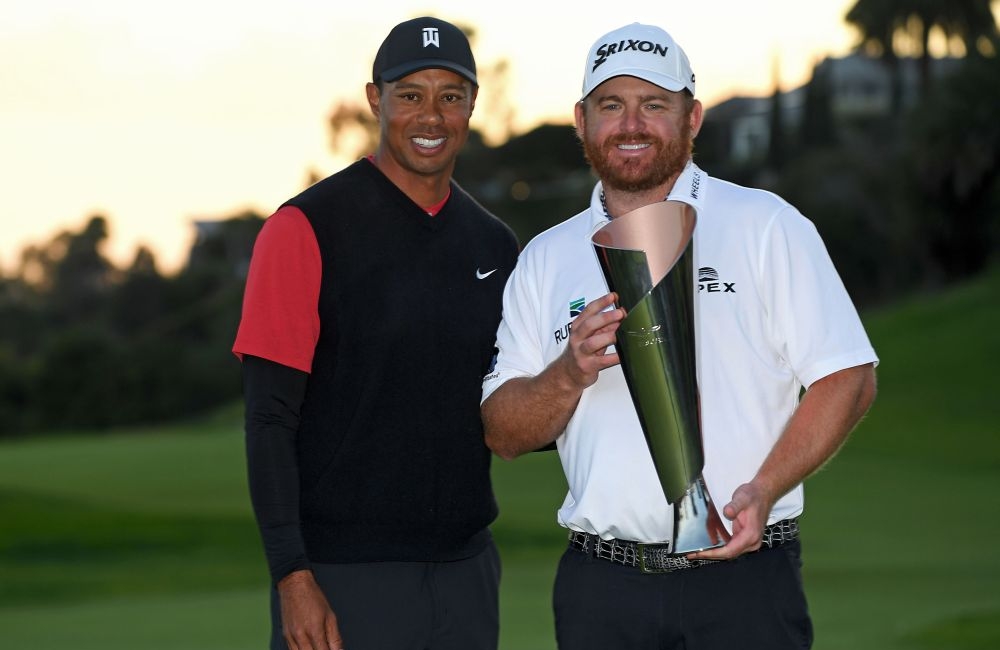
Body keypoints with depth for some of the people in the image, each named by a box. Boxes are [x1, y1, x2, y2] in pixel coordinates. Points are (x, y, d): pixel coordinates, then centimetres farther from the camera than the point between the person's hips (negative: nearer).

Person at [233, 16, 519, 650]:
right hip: (343, 577, -5)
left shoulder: (495, 245, 10)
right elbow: (270, 419, -9)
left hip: (466, 570, 5)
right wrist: (293, 577, -17)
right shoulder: (307, 228, -6)